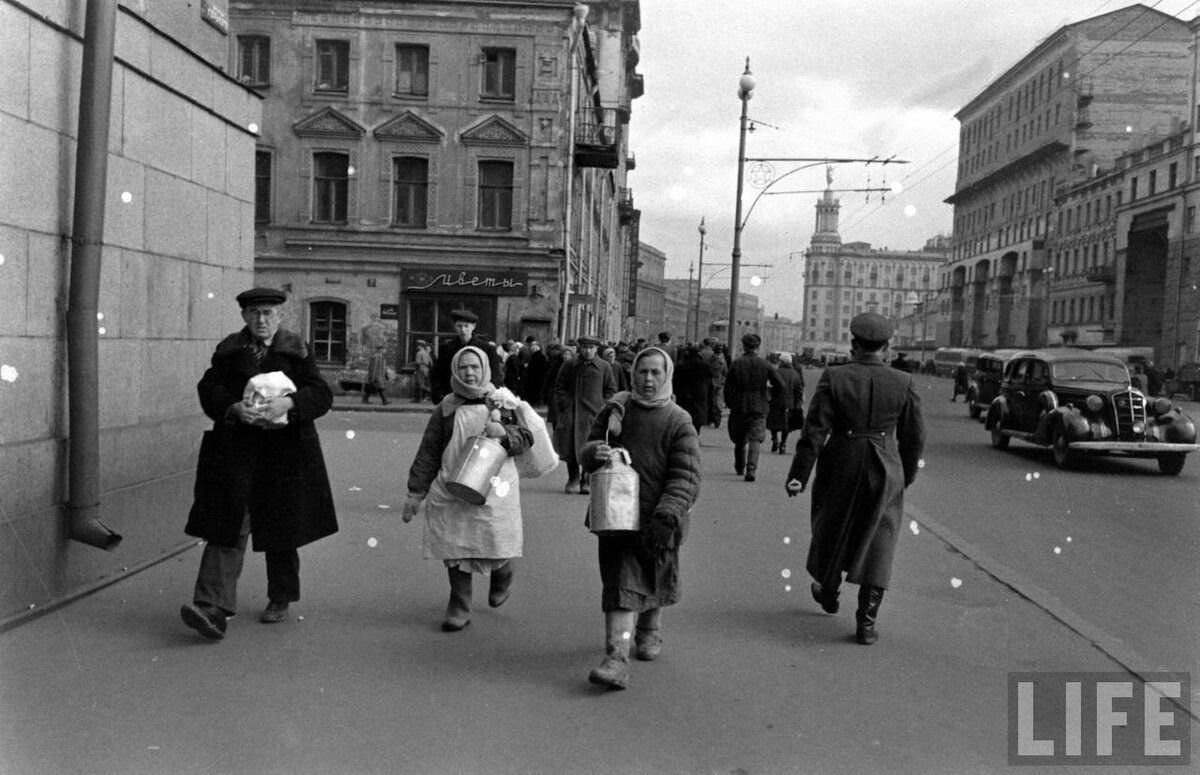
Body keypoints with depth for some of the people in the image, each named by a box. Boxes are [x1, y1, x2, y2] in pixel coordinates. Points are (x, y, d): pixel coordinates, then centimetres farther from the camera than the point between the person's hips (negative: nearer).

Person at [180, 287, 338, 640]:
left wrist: (288, 403, -22)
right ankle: (213, 609, -13)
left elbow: (321, 394, -4)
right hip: (236, 448, 1)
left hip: (284, 450, 0)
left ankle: (280, 600, 26)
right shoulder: (230, 350, 10)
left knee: (281, 529, 9)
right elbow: (208, 388, 2)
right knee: (228, 525, -9)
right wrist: (234, 407, -18)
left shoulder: (297, 351, 5)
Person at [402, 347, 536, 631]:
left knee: (497, 548, 1)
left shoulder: (503, 402, 6)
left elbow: (525, 438, 7)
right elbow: (428, 454, 9)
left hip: (494, 489, -1)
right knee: (455, 549, 1)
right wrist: (415, 493, 7)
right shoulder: (446, 408, 6)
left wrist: (504, 433, -14)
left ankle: (502, 577, 37)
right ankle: (459, 608, 16)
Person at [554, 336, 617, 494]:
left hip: (593, 413, -1)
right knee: (569, 447, 0)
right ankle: (573, 478, 17)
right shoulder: (569, 366, 8)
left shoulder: (604, 367, 6)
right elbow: (559, 387, 13)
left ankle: (586, 482, 5)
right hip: (570, 412, 1)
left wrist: (603, 406, 1)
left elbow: (611, 389, 12)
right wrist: (564, 403, 1)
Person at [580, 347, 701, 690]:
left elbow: (687, 478, -14)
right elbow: (587, 450, 9)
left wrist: (667, 516, -28)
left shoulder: (678, 422, -6)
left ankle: (649, 633, 44)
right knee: (621, 584, -5)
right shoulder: (615, 409, 2)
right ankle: (617, 659, -1)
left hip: (657, 519, 0)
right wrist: (594, 452, -16)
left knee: (654, 581, 17)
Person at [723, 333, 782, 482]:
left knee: (740, 439, 16)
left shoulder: (736, 364, -4)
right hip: (759, 407, -1)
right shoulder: (765, 365, -2)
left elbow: (727, 387, -3)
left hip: (739, 407, 1)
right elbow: (780, 386, -1)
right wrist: (767, 391, 17)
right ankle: (751, 469, -21)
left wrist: (729, 404, 10)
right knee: (755, 439, -3)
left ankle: (740, 468, 31)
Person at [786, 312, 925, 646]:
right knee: (876, 545, 7)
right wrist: (905, 476, 17)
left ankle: (828, 592, 41)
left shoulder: (833, 378, -10)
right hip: (885, 473, 1)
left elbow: (815, 431, -12)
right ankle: (866, 621, 5)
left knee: (832, 532, 21)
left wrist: (799, 475, -7)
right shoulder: (904, 383, -4)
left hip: (839, 469, 0)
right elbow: (914, 437, 3)